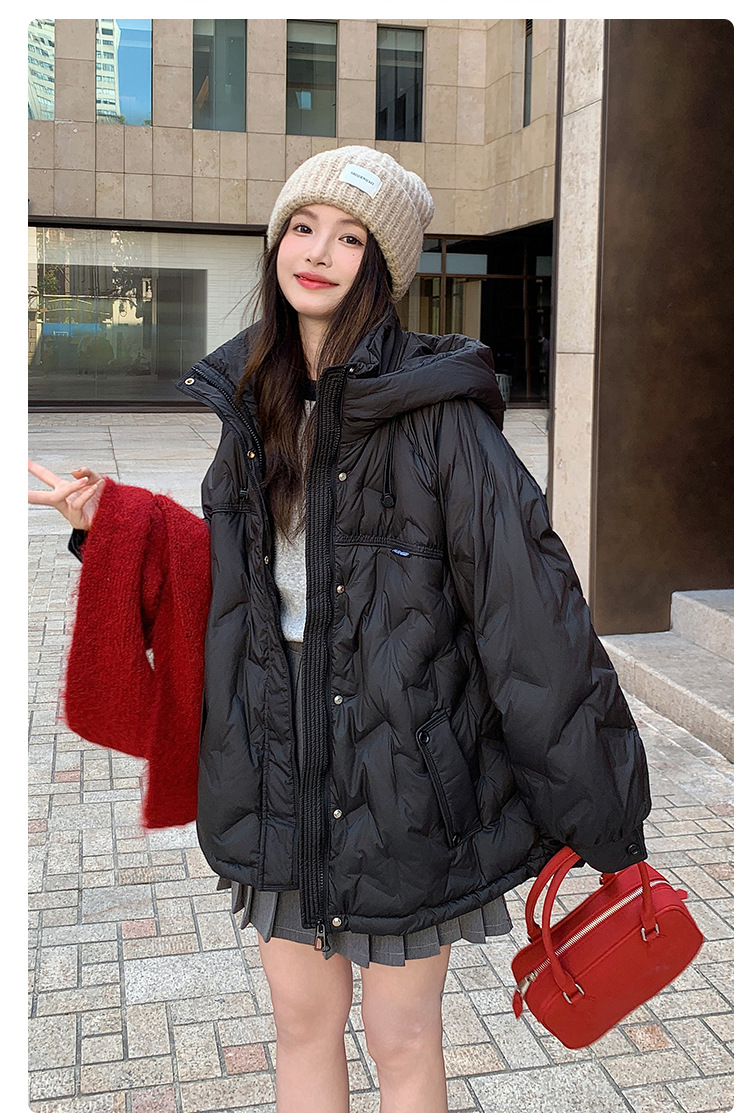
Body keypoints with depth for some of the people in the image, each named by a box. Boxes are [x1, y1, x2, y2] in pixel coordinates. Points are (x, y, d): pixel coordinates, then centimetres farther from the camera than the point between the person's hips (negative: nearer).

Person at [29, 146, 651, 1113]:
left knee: (401, 1035, 12)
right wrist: (109, 517, 4)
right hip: (280, 756, 6)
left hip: (405, 768, -5)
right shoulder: (252, 397, 6)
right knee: (301, 1020, 19)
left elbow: (524, 597, -16)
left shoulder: (435, 408, -14)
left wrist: (595, 809, -15)